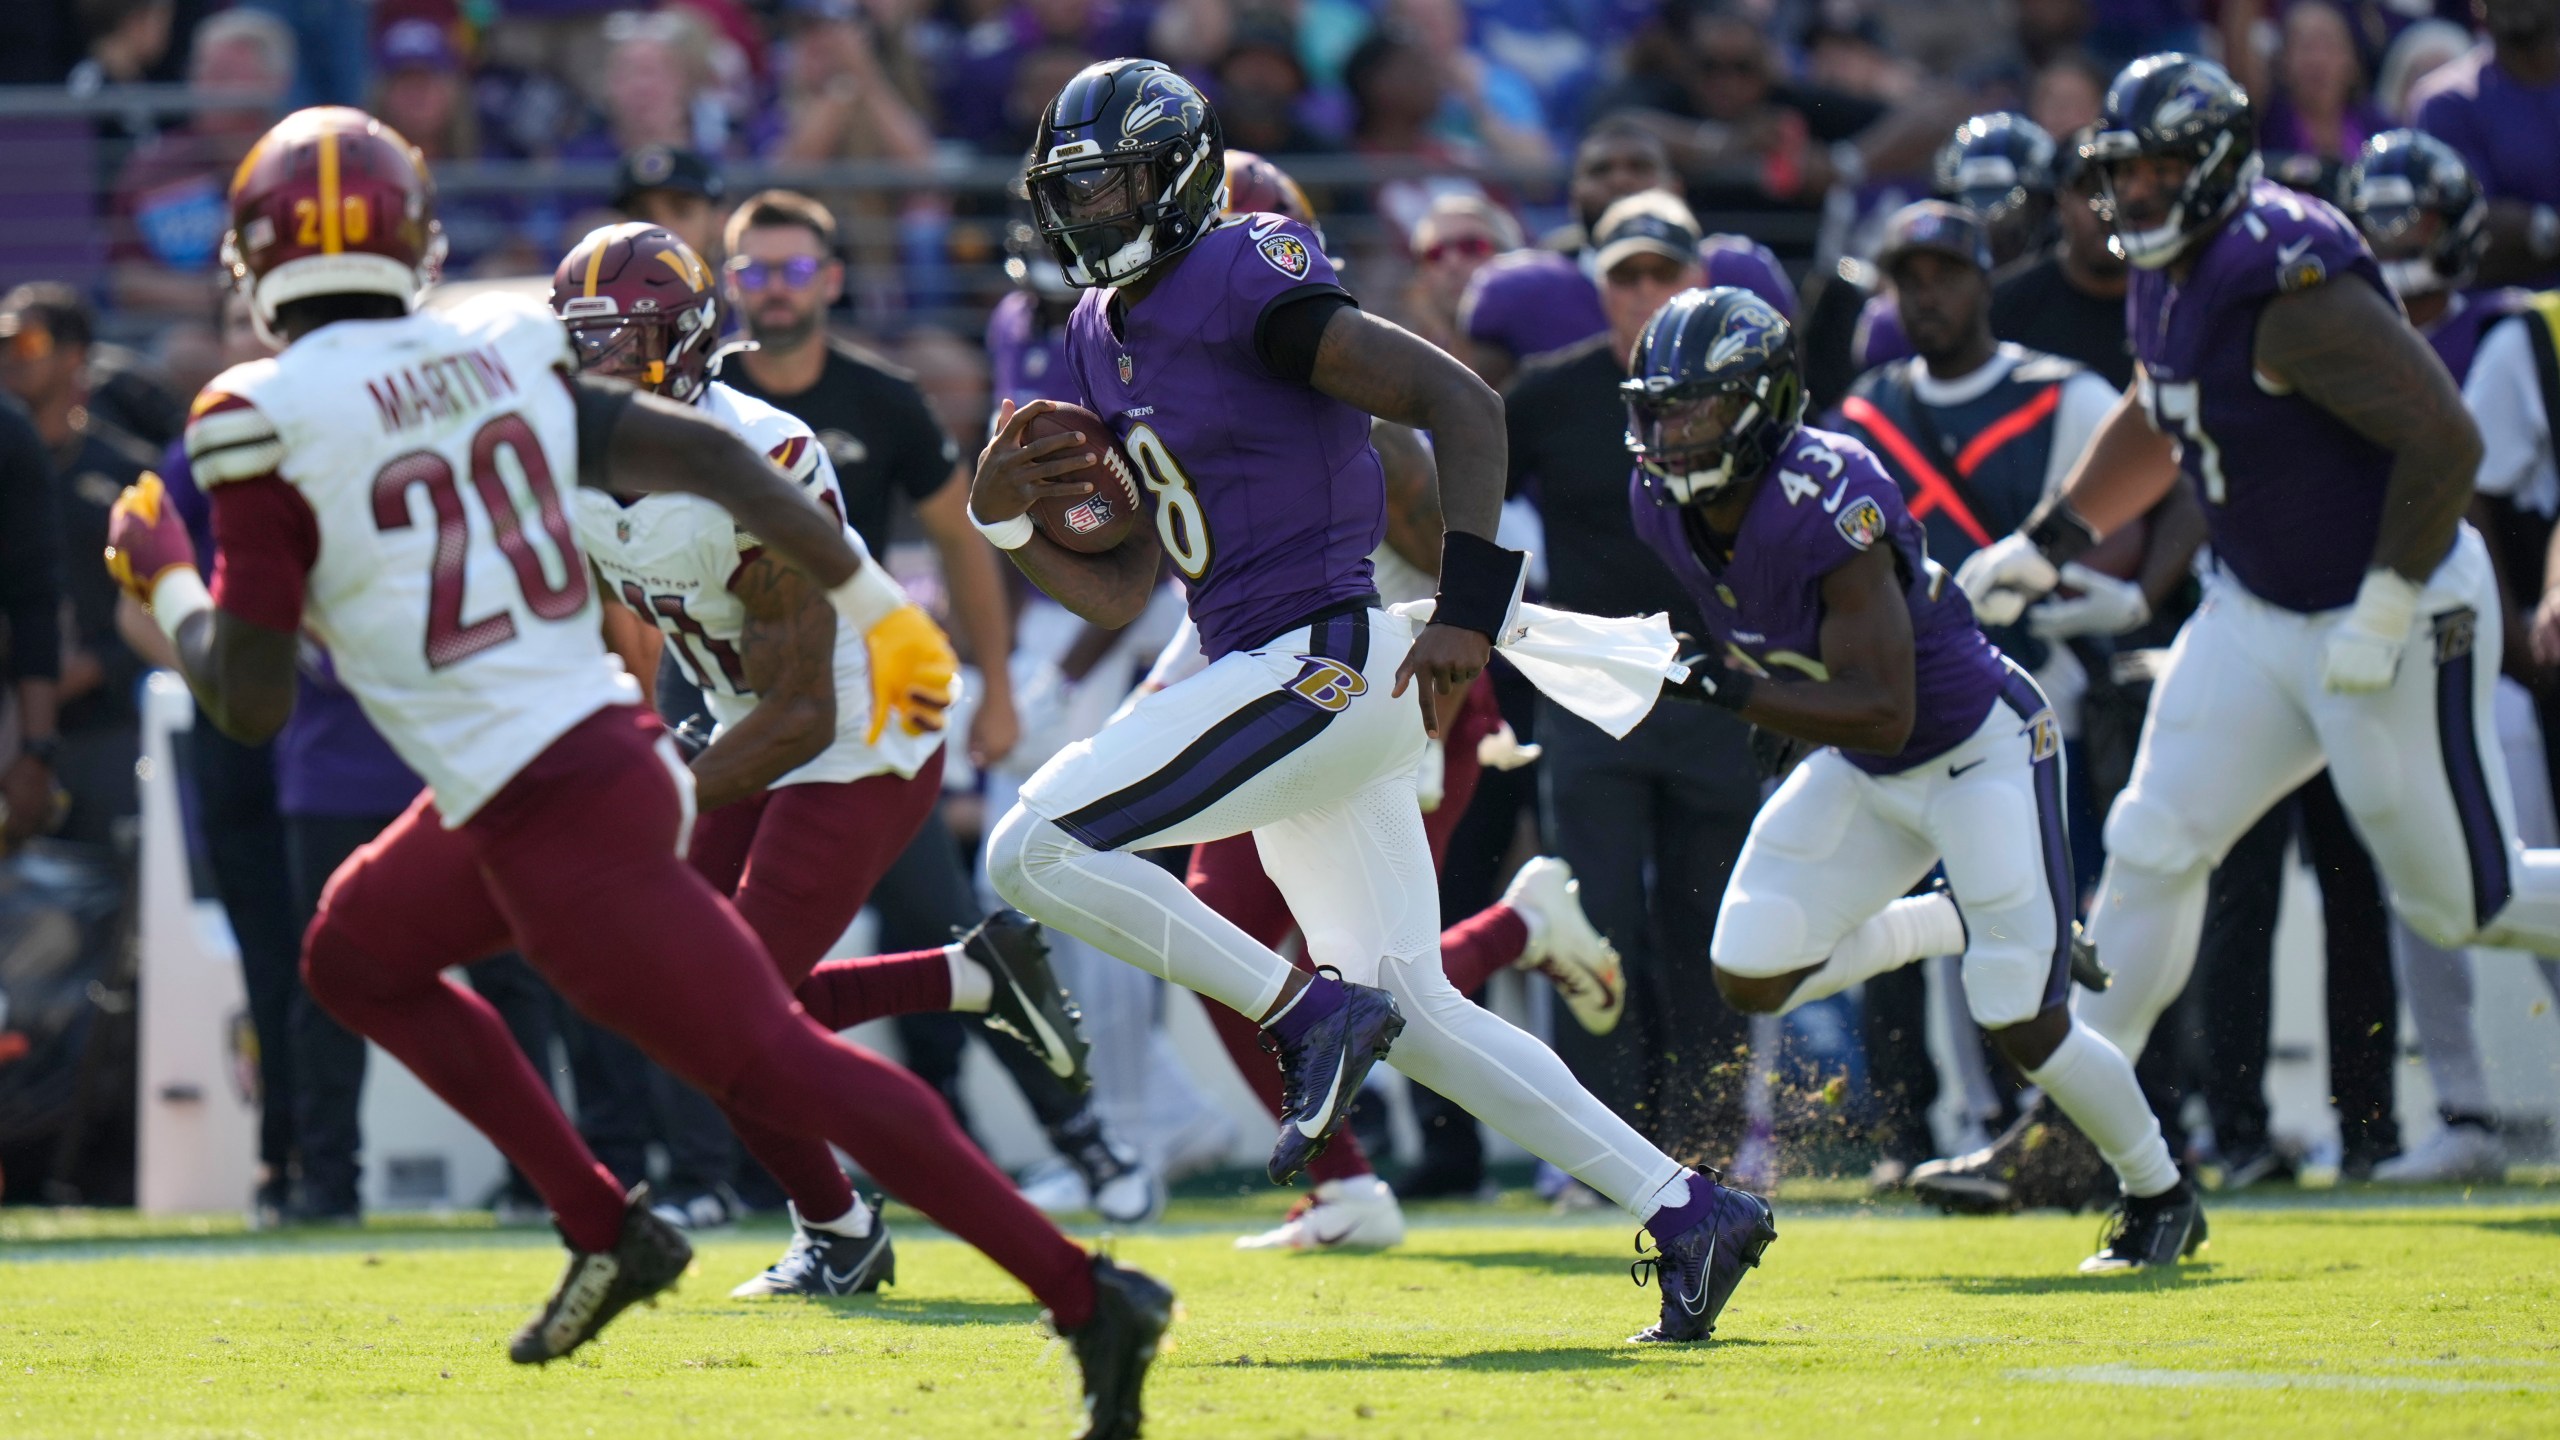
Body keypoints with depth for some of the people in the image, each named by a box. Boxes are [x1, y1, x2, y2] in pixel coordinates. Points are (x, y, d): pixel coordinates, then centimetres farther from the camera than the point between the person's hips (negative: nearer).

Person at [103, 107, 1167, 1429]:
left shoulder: (267, 425, -11)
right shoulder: (497, 356, 7)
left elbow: (248, 703, -8)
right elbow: (709, 458, 5)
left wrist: (163, 581, 12)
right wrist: (869, 596, 16)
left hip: (553, 819, -8)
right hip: (603, 745, 8)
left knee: (777, 1065, -6)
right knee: (353, 959, 26)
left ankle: (1087, 1296, -10)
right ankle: (604, 1231, 22)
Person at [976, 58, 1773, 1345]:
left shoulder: (1240, 281, -10)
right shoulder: (1102, 341, 17)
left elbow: (1460, 403, -15)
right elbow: (1119, 592, 20)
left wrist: (1469, 611, -23)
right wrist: (1004, 517, 2)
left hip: (1321, 660, -10)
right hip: (1295, 686, 10)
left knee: (1032, 853, -13)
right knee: (1416, 1012, 10)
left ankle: (1311, 1012, -10)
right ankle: (1686, 1209, 11)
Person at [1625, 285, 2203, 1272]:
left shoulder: (1830, 506, -33)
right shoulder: (1665, 504, -10)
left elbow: (1883, 710, -34)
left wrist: (1741, 693, -41)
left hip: (1978, 751, -7)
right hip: (1861, 773, 8)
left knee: (2021, 1026, -8)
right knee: (1750, 976, -2)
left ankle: (2160, 1198, 18)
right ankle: (1955, 927, 22)